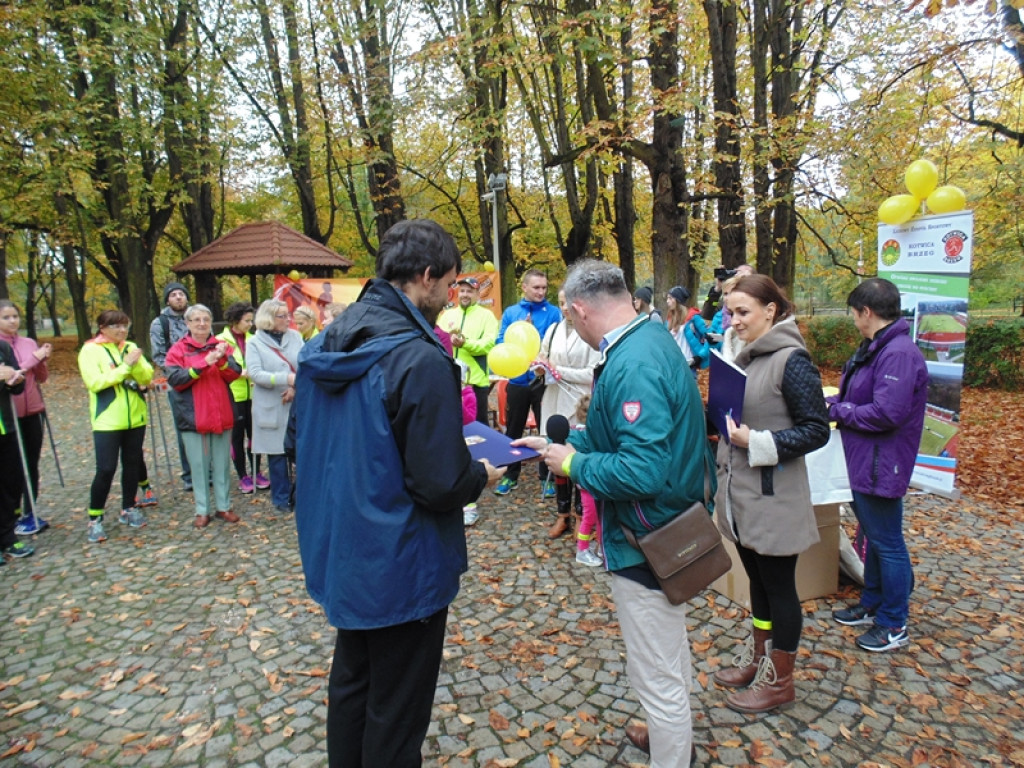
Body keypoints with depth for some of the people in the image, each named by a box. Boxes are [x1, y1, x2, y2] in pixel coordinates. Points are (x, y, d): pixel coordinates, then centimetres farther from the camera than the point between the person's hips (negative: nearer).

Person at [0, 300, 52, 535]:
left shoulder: (29, 343, 6)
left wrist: (43, 360, -9)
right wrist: (33, 358, -18)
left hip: (33, 410, 4)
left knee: (32, 464, 10)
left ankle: (30, 514, 20)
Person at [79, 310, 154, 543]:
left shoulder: (130, 347, 9)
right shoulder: (90, 350, -5)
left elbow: (148, 377, 1)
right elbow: (95, 382, -17)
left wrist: (137, 363, -18)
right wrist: (125, 366, -20)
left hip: (135, 418, 5)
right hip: (107, 421, -5)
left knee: (132, 464, 12)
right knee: (106, 469, -6)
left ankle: (128, 509, 26)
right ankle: (95, 519, 7)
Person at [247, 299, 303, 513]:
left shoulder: (295, 336, 6)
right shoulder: (254, 343, 0)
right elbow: (255, 374, -11)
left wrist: (296, 386, -16)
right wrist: (286, 378, -23)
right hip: (272, 407, -2)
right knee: (277, 453, 6)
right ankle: (281, 498, 21)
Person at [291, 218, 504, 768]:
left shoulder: (323, 346, 0)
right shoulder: (420, 360, -26)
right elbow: (442, 487, -26)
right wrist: (482, 475, -4)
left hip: (339, 555, 8)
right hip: (400, 568, -8)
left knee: (350, 683, 27)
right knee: (395, 715, 13)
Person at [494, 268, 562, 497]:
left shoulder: (554, 313, -4)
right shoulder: (510, 313, 3)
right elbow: (501, 342, -1)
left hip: (544, 381, -2)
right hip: (518, 381, 2)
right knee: (513, 430, 13)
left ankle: (547, 477, 22)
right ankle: (510, 475, 27)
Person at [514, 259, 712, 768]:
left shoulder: (633, 366, -29)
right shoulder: (652, 338, 3)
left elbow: (643, 470, -35)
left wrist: (574, 465, -19)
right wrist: (560, 442, 12)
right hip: (669, 524, 11)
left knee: (657, 674, 9)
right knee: (671, 648, 30)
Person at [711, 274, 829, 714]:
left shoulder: (792, 360, -16)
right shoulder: (745, 357, 7)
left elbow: (817, 430, -16)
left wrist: (757, 443, -22)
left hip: (773, 498, -7)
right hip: (740, 494, 8)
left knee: (779, 586, 8)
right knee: (757, 580, 21)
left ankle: (780, 680, 25)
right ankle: (758, 657, 38)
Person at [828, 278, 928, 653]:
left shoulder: (898, 354, -24)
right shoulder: (876, 348, 9)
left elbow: (886, 412, -29)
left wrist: (837, 410, -18)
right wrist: (834, 400, 1)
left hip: (881, 466, -10)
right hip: (865, 462, 10)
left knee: (887, 544, 5)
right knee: (873, 537, 22)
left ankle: (893, 627, 21)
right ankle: (872, 605, 39)